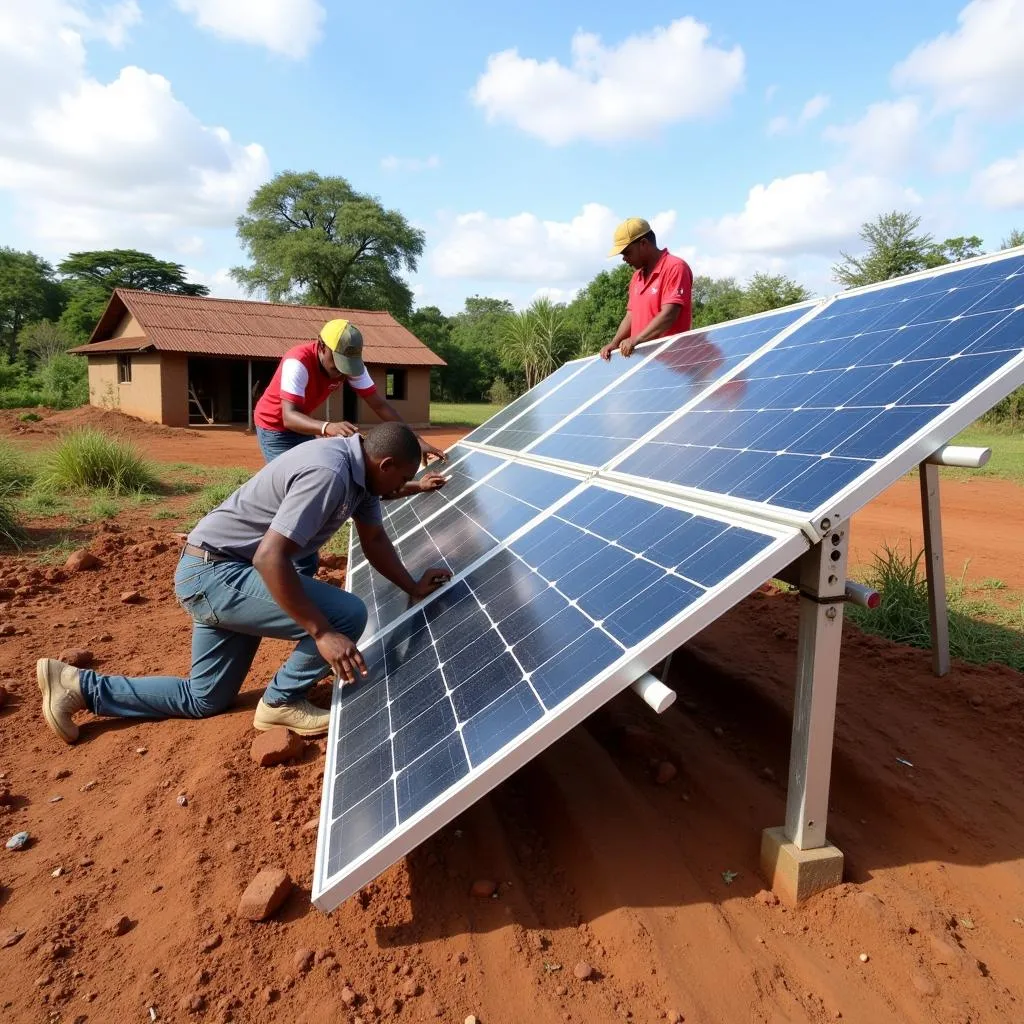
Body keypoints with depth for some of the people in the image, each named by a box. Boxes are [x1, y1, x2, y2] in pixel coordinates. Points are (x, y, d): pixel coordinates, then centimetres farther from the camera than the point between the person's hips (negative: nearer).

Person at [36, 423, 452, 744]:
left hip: (215, 574, 10)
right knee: (348, 615, -19)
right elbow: (270, 558, -32)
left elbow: (374, 540, 16)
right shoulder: (328, 474, -27)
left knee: (204, 699, 19)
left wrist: (413, 587, 8)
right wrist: (322, 633, -30)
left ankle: (78, 685, 24)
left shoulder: (357, 467, 3)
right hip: (214, 571, -10)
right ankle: (282, 701, 2)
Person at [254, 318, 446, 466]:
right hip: (274, 427, -6)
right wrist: (327, 427, -64)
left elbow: (379, 405, -16)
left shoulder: (350, 362, -17)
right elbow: (289, 416, -44)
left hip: (301, 427, 7)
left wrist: (416, 440, -26)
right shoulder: (298, 362, -35)